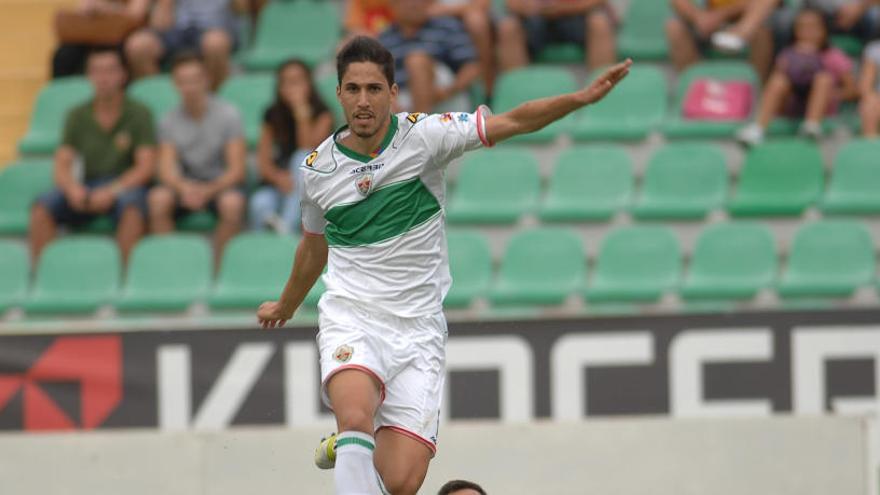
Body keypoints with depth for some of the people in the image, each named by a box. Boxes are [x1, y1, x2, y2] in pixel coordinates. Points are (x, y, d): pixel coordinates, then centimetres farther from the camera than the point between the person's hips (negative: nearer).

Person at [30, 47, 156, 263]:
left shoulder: (138, 113, 0)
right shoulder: (78, 115, 9)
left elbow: (145, 167, -7)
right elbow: (62, 164, 4)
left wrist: (112, 191, -23)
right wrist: (72, 188, -20)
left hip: (125, 186, -3)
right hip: (88, 187, 3)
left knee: (131, 204, -39)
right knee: (43, 206, -25)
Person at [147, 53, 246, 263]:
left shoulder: (227, 115, -7)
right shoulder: (169, 121, 1)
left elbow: (236, 169, -12)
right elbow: (166, 169, -9)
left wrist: (208, 191, -29)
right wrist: (184, 188, -33)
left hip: (220, 183, -2)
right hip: (185, 183, 2)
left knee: (232, 203, -37)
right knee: (158, 198, -30)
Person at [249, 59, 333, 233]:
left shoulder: (321, 114, -1)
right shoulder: (273, 115, 6)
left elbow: (309, 149, -17)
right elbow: (263, 159, -1)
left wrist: (301, 110, -20)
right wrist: (278, 176, -24)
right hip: (278, 185, 1)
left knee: (302, 157, -34)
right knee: (260, 203, -33)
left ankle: (287, 228, -42)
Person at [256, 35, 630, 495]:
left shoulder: (423, 135, -4)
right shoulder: (318, 167, 5)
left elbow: (515, 121, -10)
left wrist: (583, 97, -25)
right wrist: (285, 306, 40)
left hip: (418, 328, 0)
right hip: (351, 319, 0)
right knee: (356, 416, -34)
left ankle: (346, 447, 22)